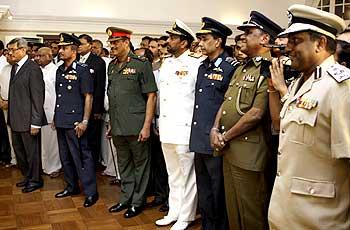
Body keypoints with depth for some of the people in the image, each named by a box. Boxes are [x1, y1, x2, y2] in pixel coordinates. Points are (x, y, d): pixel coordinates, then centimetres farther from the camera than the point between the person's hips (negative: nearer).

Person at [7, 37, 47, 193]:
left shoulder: (33, 69, -15)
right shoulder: (14, 67, 12)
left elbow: (37, 97, -18)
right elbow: (14, 94, 14)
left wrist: (35, 123, -19)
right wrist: (9, 110, 9)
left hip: (28, 120, -9)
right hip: (15, 119, 9)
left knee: (32, 151, 5)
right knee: (18, 149, 19)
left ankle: (35, 180, 23)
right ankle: (27, 176, 37)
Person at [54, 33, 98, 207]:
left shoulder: (82, 70, -9)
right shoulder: (60, 70, 12)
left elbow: (88, 97, -11)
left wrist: (84, 121, -15)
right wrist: (55, 116, 15)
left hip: (75, 122, -8)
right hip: (61, 121, 8)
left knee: (81, 157, -3)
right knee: (65, 157, 16)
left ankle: (91, 192, 7)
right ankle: (71, 187, 32)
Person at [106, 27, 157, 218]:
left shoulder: (141, 64, -8)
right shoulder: (111, 66, 12)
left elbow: (151, 96, -11)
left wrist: (146, 126, -15)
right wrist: (111, 123, 15)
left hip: (136, 128, -6)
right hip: (118, 128, 6)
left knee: (140, 165, 8)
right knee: (123, 165, 17)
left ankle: (138, 202, 22)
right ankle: (125, 199, 32)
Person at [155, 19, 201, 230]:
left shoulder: (195, 64, -9)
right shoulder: (166, 64, 14)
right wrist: (159, 122, 17)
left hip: (185, 129, -7)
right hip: (166, 129, 7)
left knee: (187, 176, 5)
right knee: (173, 175, 18)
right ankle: (174, 212, 31)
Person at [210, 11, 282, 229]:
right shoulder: (241, 69, 15)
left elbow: (256, 114, -21)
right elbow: (226, 103, 15)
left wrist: (225, 137, -12)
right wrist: (215, 129, -2)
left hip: (248, 152, -8)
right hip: (228, 149, 9)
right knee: (232, 209, 20)